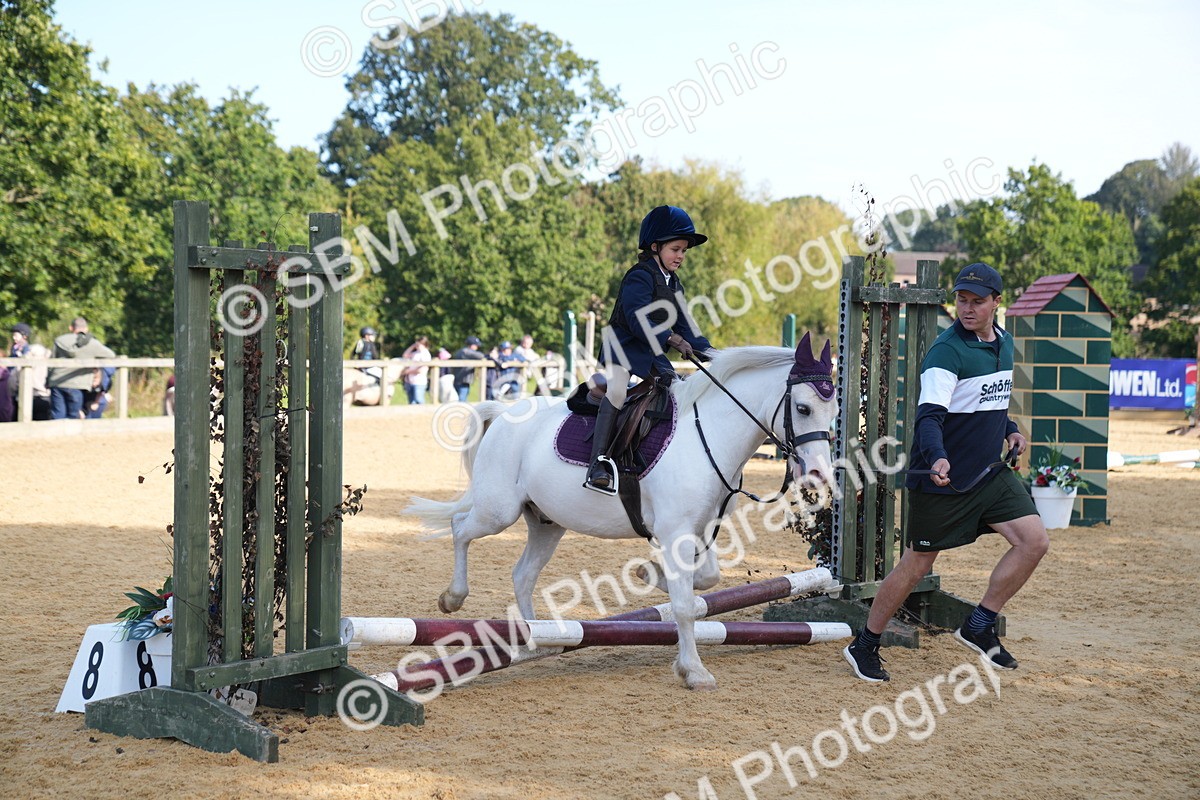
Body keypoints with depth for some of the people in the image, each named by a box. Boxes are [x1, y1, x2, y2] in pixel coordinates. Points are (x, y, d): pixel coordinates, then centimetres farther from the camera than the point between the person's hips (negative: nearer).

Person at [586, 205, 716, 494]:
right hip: (623, 348, -9)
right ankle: (598, 464, -36)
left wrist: (706, 350, 6)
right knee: (617, 391, -29)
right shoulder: (640, 277, -13)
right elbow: (637, 320, -25)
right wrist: (671, 339, -33)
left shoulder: (673, 283, 16)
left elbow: (683, 324, 18)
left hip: (652, 354, 9)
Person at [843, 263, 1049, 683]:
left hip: (990, 472, 7)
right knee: (918, 564, 1)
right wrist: (936, 458, -46)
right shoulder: (947, 350, -17)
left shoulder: (1004, 342, 9)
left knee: (1034, 541, -4)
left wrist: (1008, 429, 8)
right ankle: (864, 646, 17)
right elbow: (929, 414, -28)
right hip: (943, 478, -7)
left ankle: (979, 626, 8)